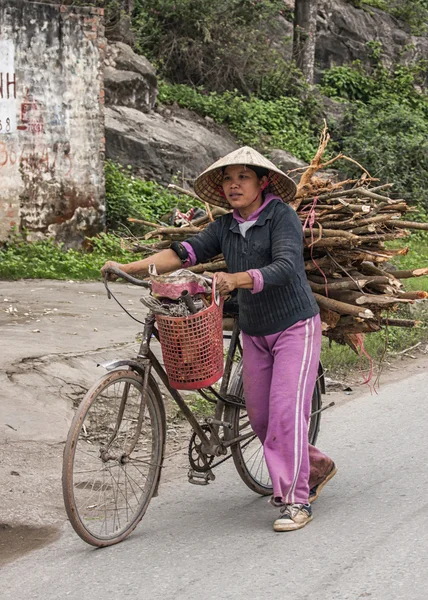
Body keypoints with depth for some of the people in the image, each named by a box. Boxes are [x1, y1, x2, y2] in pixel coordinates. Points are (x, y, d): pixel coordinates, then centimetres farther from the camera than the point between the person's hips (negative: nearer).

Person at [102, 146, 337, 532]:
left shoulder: (282, 217, -14)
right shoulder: (225, 228, 3)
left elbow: (285, 267, -28)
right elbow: (184, 253, -9)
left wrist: (236, 279, -44)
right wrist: (129, 268, -22)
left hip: (296, 326, -7)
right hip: (255, 332, 7)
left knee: (286, 410, -14)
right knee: (259, 415, 8)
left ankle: (296, 500, -6)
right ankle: (316, 467, 30)